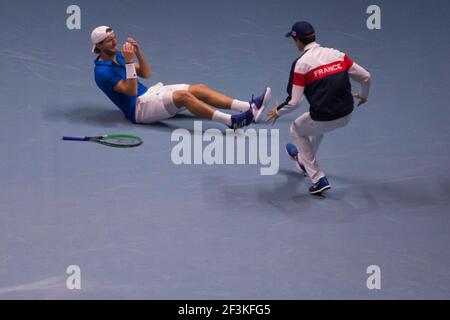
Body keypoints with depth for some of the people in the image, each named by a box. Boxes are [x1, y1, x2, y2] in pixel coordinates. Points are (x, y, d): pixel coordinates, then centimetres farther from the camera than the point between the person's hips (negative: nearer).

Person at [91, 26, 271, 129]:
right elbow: (131, 91, -21)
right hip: (138, 108, -9)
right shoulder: (102, 71, -14)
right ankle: (231, 121, -42)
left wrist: (138, 53, -3)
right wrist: (129, 62, -27)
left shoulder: (118, 55, 14)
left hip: (149, 92, 9)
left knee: (199, 89, -7)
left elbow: (146, 74, 12)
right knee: (182, 96, -31)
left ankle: (250, 108, -18)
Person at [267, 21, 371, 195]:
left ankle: (318, 179, 19)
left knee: (297, 130, 26)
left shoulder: (301, 63, -10)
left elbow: (294, 102, -11)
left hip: (324, 119, -5)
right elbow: (365, 76, 7)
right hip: (346, 115, 5)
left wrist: (278, 112, 9)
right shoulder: (336, 54, 4)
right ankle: (304, 160, 59)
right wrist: (363, 96, 28)